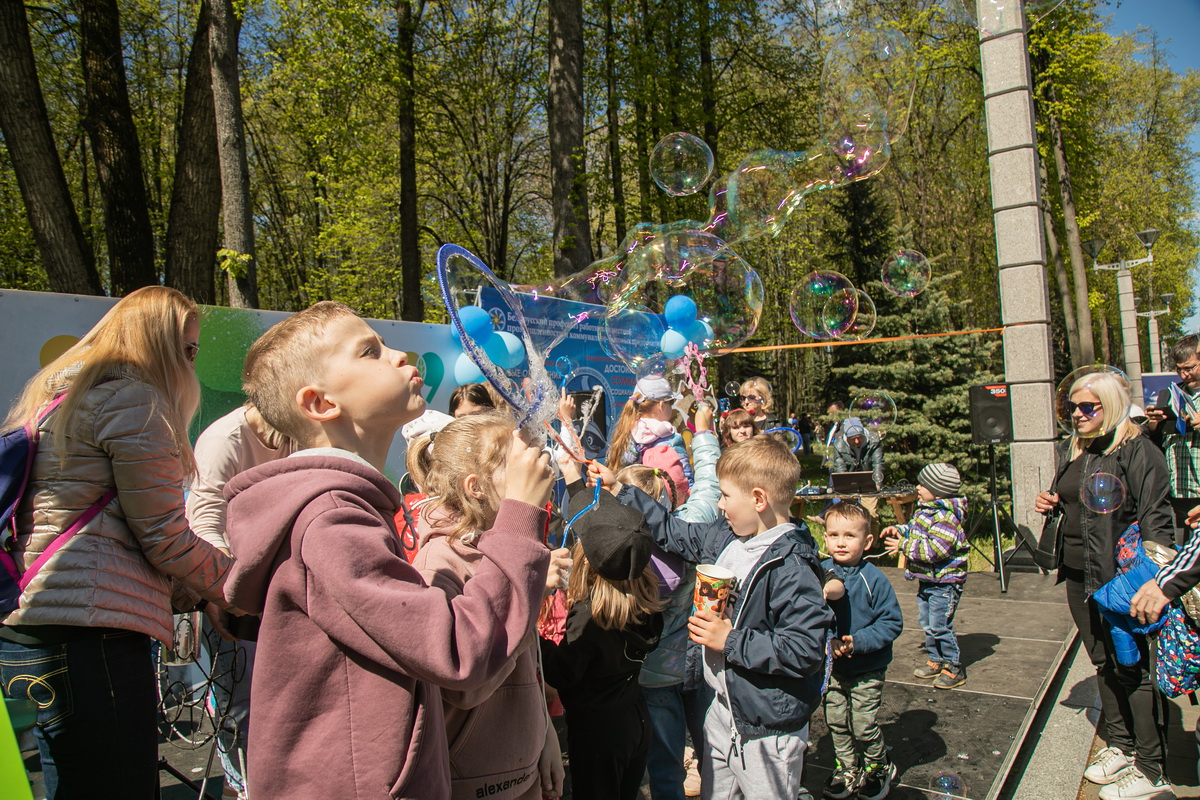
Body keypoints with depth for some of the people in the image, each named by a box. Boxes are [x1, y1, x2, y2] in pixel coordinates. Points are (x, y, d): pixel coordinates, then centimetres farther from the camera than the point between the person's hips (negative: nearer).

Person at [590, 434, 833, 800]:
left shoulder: (792, 567, -24)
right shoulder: (723, 538, -1)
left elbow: (806, 650, -28)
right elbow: (671, 531, 12)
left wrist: (731, 641, -24)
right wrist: (619, 489, 13)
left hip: (767, 730, -8)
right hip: (719, 709, 8)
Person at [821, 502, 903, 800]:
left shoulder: (873, 579, -16)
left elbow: (892, 622, -12)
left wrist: (858, 642, -22)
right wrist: (828, 641, -20)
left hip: (867, 669, -3)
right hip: (832, 666, 3)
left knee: (863, 725, 5)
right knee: (835, 721, 14)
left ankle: (878, 769, 34)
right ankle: (847, 768, 38)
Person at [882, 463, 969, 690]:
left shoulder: (946, 517, -23)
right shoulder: (924, 510, 6)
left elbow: (935, 550, -30)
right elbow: (914, 529, 23)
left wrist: (904, 546, -23)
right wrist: (899, 530, 3)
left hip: (944, 582, -10)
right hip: (926, 579, 10)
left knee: (939, 625, -5)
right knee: (927, 622, 17)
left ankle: (954, 667, 10)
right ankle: (935, 660, 31)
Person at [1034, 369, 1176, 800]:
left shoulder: (1138, 451, -11)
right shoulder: (1071, 452, 12)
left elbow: (1156, 519, -16)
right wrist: (1051, 504, 4)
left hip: (1121, 577, -8)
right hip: (1079, 577, 8)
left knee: (1133, 670, 0)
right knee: (1104, 664, 17)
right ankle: (1119, 747, 32)